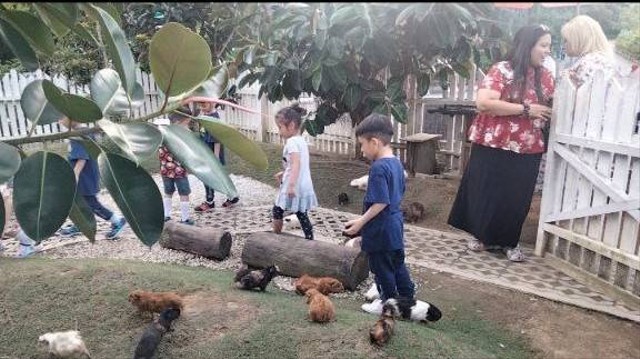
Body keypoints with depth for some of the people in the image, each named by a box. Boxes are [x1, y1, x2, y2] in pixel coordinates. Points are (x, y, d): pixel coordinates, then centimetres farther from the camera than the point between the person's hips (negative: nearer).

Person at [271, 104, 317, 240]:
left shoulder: (292, 142, -16)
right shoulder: (301, 140, 13)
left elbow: (296, 164, -29)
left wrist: (291, 185, -35)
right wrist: (284, 173, 27)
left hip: (294, 187, -8)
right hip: (304, 187, 8)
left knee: (277, 211, 9)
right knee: (302, 215, 12)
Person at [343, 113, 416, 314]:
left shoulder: (378, 168, -24)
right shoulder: (396, 163, 5)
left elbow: (381, 203, -26)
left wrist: (361, 222, -18)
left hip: (381, 230, -9)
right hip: (395, 225, 9)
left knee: (382, 268, 8)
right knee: (397, 263, 21)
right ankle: (407, 297, 33)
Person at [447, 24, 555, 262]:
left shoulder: (545, 77, 9)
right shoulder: (502, 70, -10)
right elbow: (483, 103, -22)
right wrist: (526, 109, -19)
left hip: (528, 150, 5)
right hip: (493, 146, -4)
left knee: (517, 197, 10)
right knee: (485, 193, 8)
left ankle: (509, 241, 27)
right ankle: (483, 236, 29)